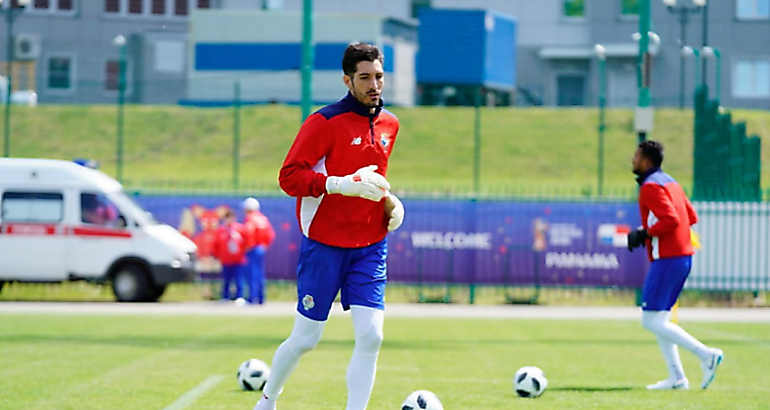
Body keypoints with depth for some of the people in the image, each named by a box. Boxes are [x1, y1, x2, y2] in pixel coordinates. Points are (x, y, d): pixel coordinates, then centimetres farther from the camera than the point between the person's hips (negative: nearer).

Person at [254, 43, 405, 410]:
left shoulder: (389, 125, 10)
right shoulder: (325, 122, -11)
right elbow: (289, 176, -16)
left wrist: (388, 199, 7)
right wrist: (343, 184, -26)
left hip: (370, 247, 5)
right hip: (324, 245, -5)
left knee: (371, 336, -10)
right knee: (305, 338, 4)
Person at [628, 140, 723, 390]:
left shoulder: (651, 186, -12)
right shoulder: (670, 182, 17)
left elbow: (670, 220, -23)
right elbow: (692, 217, 19)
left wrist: (644, 234, -13)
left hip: (667, 260, -10)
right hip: (683, 255, 10)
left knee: (651, 321, -8)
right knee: (658, 320, 13)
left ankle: (706, 355, -13)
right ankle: (677, 378, 10)